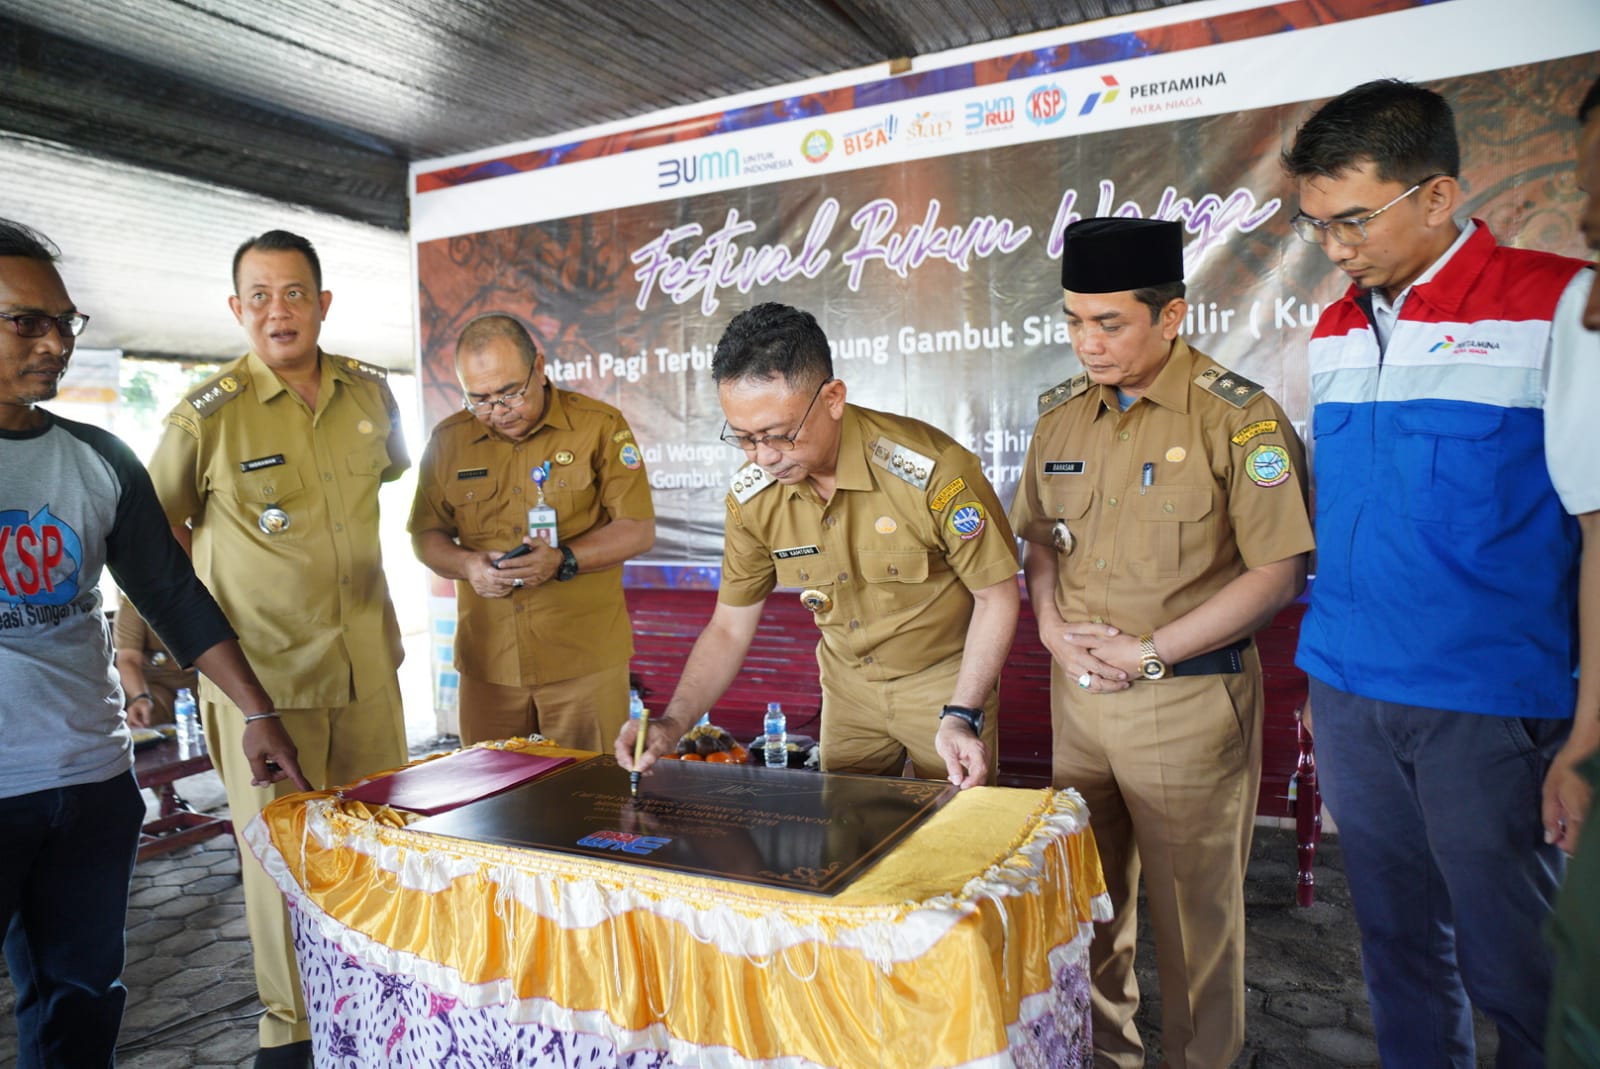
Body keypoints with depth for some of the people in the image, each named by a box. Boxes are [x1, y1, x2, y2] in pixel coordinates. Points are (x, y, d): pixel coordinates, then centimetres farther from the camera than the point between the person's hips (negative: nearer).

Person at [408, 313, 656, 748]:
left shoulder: (600, 426, -2)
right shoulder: (448, 439, 7)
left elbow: (639, 529, -4)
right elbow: (426, 535, 13)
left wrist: (564, 560, -19)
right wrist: (466, 564, -9)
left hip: (586, 659, -2)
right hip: (487, 662, 3)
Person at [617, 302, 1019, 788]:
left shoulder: (932, 469, -28)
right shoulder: (751, 496, -14)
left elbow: (997, 594, -16)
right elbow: (729, 628, -4)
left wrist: (962, 717, -23)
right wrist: (673, 723, -17)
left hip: (946, 680, -3)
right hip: (848, 686, 4)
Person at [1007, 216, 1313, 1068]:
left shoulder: (1237, 417, -11)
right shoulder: (1062, 415, 6)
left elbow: (1276, 575, -13)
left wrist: (1148, 653, -16)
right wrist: (1057, 633, -3)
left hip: (1189, 700, -5)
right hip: (1077, 691, 5)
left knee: (1194, 903, 9)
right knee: (1089, 894, 17)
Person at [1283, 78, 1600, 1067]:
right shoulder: (1335, 333, 8)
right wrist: (1325, 678, 13)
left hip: (1487, 707, -5)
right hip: (1348, 693, 5)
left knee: (1511, 965, 9)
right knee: (1398, 943, 17)